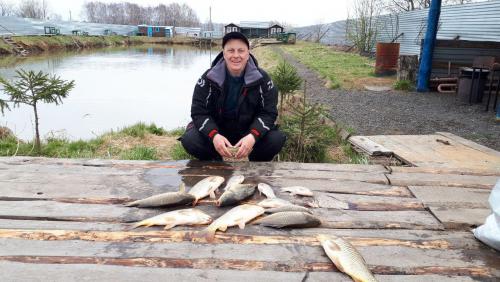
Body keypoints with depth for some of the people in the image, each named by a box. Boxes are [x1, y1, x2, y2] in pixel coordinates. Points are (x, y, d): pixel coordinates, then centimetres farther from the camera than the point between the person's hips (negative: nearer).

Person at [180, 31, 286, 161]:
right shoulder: (208, 78, -8)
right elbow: (199, 112, -11)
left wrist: (252, 136, -31)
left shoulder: (262, 79, -8)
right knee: (189, 140, -27)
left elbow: (268, 113, -10)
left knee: (277, 139, -27)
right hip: (215, 131, 0)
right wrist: (214, 136, -32)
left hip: (250, 132, 0)